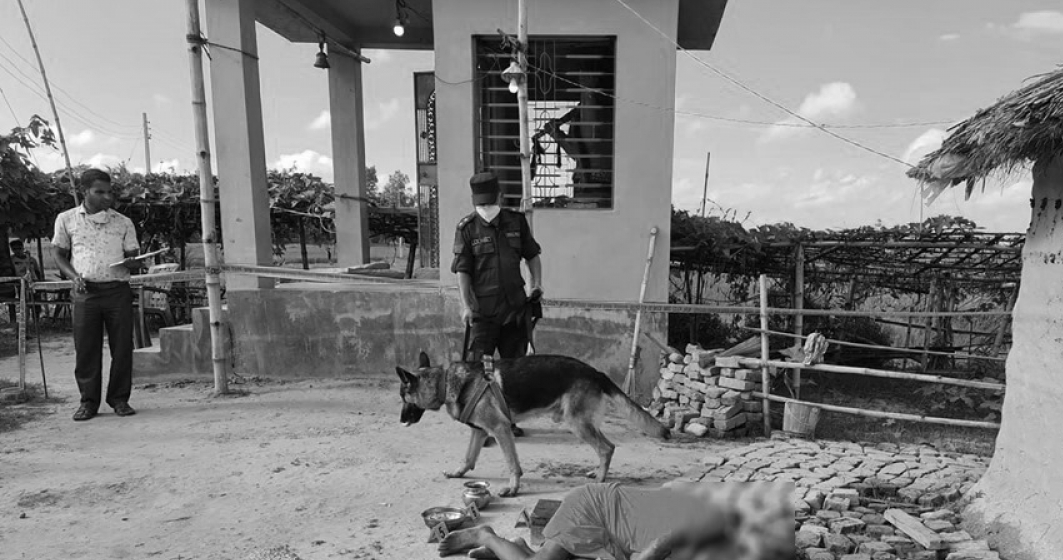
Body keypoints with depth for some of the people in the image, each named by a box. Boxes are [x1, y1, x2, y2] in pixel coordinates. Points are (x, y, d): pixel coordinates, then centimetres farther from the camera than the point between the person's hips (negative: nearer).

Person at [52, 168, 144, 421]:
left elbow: (134, 259, 11)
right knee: (86, 348, 2)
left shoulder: (123, 223, 9)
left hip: (118, 290, 0)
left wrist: (131, 263, -13)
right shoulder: (66, 220, 8)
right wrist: (74, 277, -4)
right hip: (86, 291, 0)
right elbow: (60, 255, 14)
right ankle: (88, 401, 14)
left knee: (122, 346, 0)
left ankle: (120, 399, 12)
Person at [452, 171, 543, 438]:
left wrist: (537, 283, 6)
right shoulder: (466, 228, -4)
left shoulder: (517, 221, 6)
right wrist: (466, 305, -14)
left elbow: (532, 255, 17)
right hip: (483, 309, -4)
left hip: (515, 305, 4)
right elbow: (462, 271, -6)